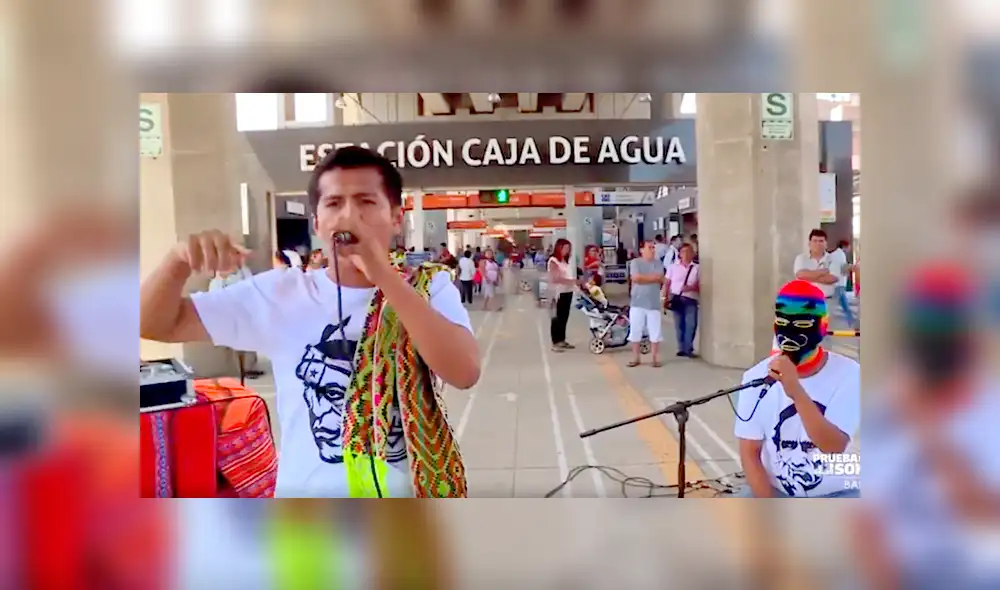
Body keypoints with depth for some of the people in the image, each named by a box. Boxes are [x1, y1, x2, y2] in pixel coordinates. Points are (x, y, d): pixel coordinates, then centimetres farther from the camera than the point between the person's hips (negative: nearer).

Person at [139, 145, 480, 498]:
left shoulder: (429, 289, -7)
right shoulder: (279, 293, -3)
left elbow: (464, 372, -25)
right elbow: (153, 324, -1)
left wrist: (385, 275, -30)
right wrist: (179, 260, -22)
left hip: (411, 493, -1)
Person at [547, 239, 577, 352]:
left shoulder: (566, 261, 15)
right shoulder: (553, 261, -9)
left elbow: (568, 276, 15)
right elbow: (555, 279, -17)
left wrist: (575, 281, -1)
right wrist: (570, 281, -21)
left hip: (568, 292, 8)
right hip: (558, 293, -8)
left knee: (565, 317, 13)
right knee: (557, 318, -2)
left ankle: (562, 340, 22)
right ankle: (555, 343, 2)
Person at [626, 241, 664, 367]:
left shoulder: (658, 263, 6)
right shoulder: (635, 262, -1)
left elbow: (660, 279, -8)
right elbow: (636, 278, -15)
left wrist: (643, 278, -12)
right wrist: (652, 277, -9)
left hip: (654, 303, 1)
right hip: (637, 303, -1)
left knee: (655, 332, 4)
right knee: (635, 331, 4)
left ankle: (655, 358, 14)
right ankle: (636, 357, 14)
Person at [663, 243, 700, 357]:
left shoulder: (697, 268, 4)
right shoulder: (673, 267, 8)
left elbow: (701, 286, 3)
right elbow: (666, 283, 9)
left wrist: (691, 288, -15)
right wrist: (665, 298, 2)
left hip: (691, 300, -1)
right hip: (676, 299, 1)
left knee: (691, 324, -9)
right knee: (679, 325, 5)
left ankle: (688, 349, 0)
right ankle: (682, 348, 14)